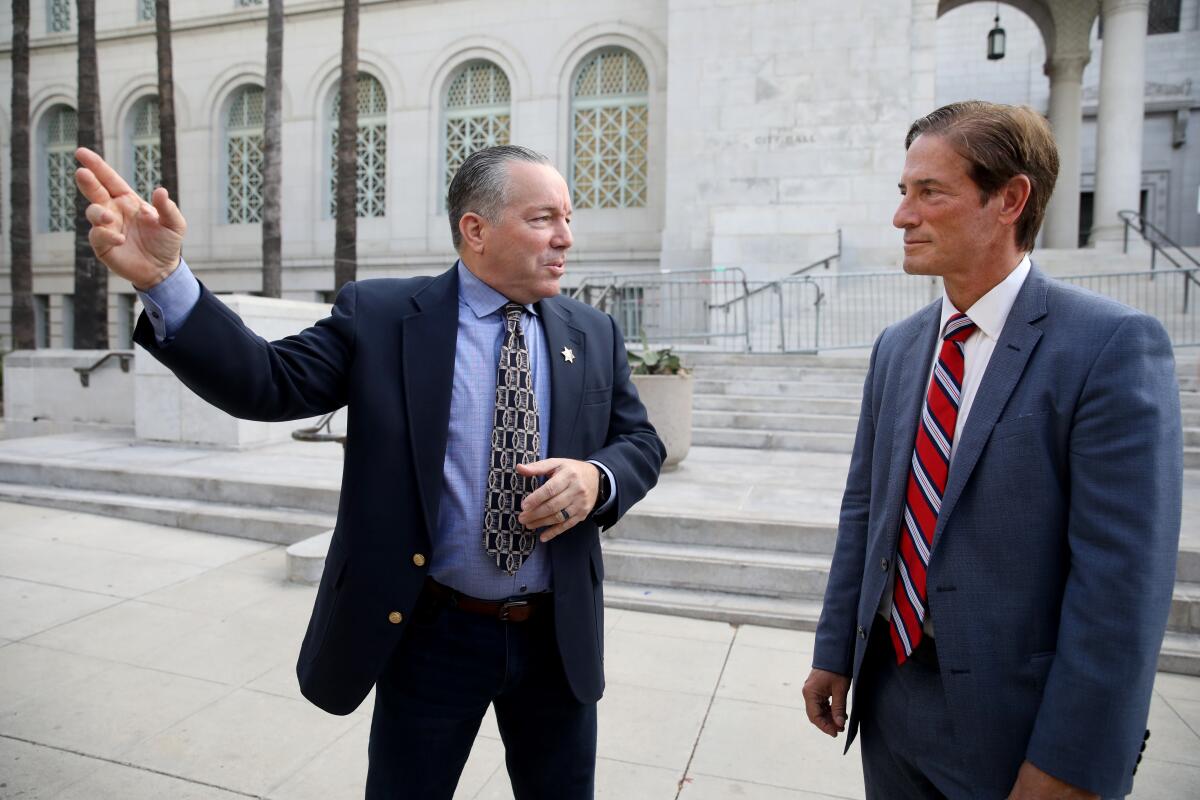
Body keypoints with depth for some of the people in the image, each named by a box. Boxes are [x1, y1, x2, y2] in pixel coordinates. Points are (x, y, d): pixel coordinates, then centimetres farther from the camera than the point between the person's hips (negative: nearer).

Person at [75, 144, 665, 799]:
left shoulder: (593, 335, 2)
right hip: (432, 631, -2)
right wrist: (163, 279, -27)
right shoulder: (379, 315, -6)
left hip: (559, 635, 3)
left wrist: (597, 478, -18)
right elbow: (269, 383, -13)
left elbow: (641, 442, 4)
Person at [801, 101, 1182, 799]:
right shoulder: (897, 347, 4)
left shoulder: (1114, 344, -14)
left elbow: (1125, 574, -18)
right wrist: (834, 653, 7)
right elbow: (863, 508, 6)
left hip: (1014, 721, -5)